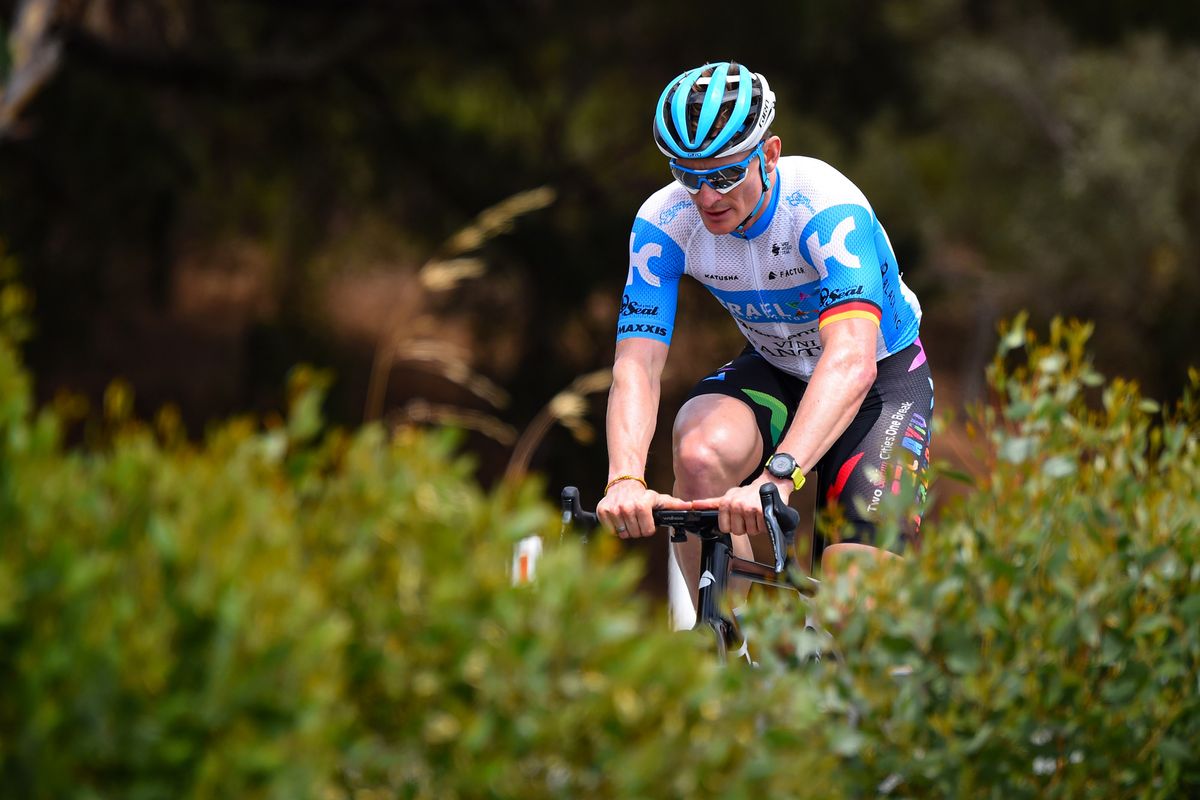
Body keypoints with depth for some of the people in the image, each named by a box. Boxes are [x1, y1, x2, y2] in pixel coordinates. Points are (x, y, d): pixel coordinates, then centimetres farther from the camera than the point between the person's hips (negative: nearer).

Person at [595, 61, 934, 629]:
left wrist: (779, 476, -61)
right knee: (700, 453, -31)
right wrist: (626, 479, -47)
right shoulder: (664, 222, -21)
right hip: (773, 369, 3)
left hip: (883, 376, -3)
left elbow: (852, 361, -47)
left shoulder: (827, 207, -34)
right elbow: (637, 363, -28)